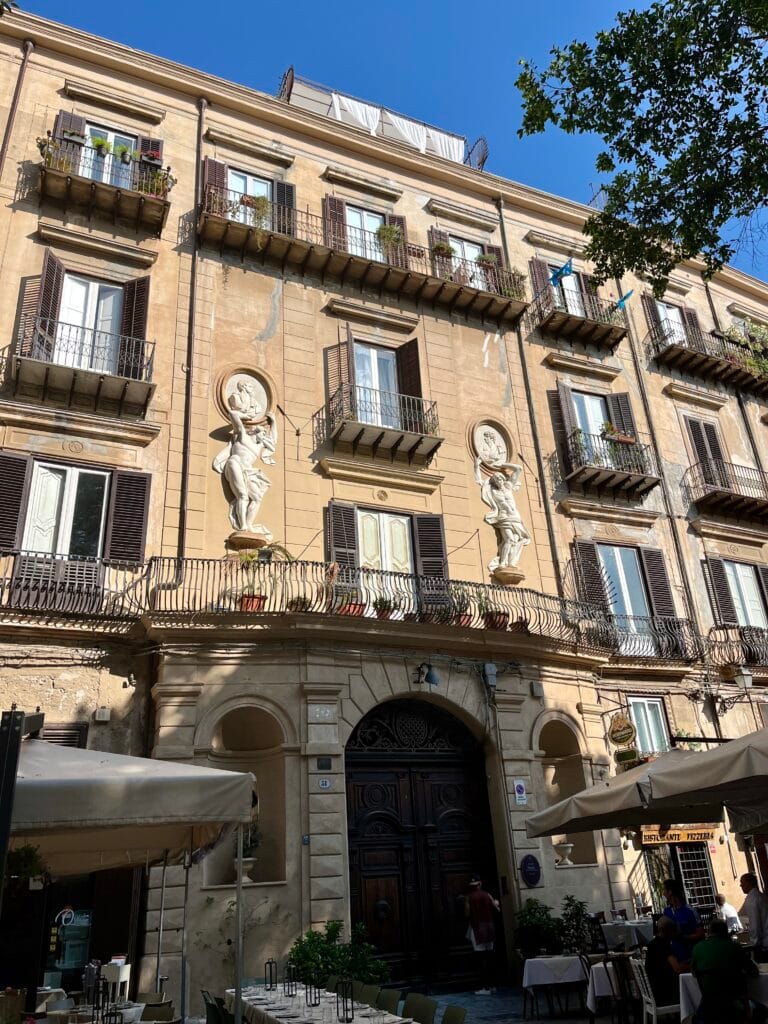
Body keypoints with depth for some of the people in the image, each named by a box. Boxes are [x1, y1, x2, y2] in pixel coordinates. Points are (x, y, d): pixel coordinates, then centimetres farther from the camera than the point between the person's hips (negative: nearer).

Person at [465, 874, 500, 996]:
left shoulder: (469, 897, -5)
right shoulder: (487, 895, 2)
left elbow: (468, 914, -6)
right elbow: (497, 909, 8)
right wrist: (496, 903, 29)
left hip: (477, 928, -4)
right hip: (489, 927, 4)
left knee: (482, 958, -3)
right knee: (489, 956, 11)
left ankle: (486, 987, -3)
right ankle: (490, 985, 17)